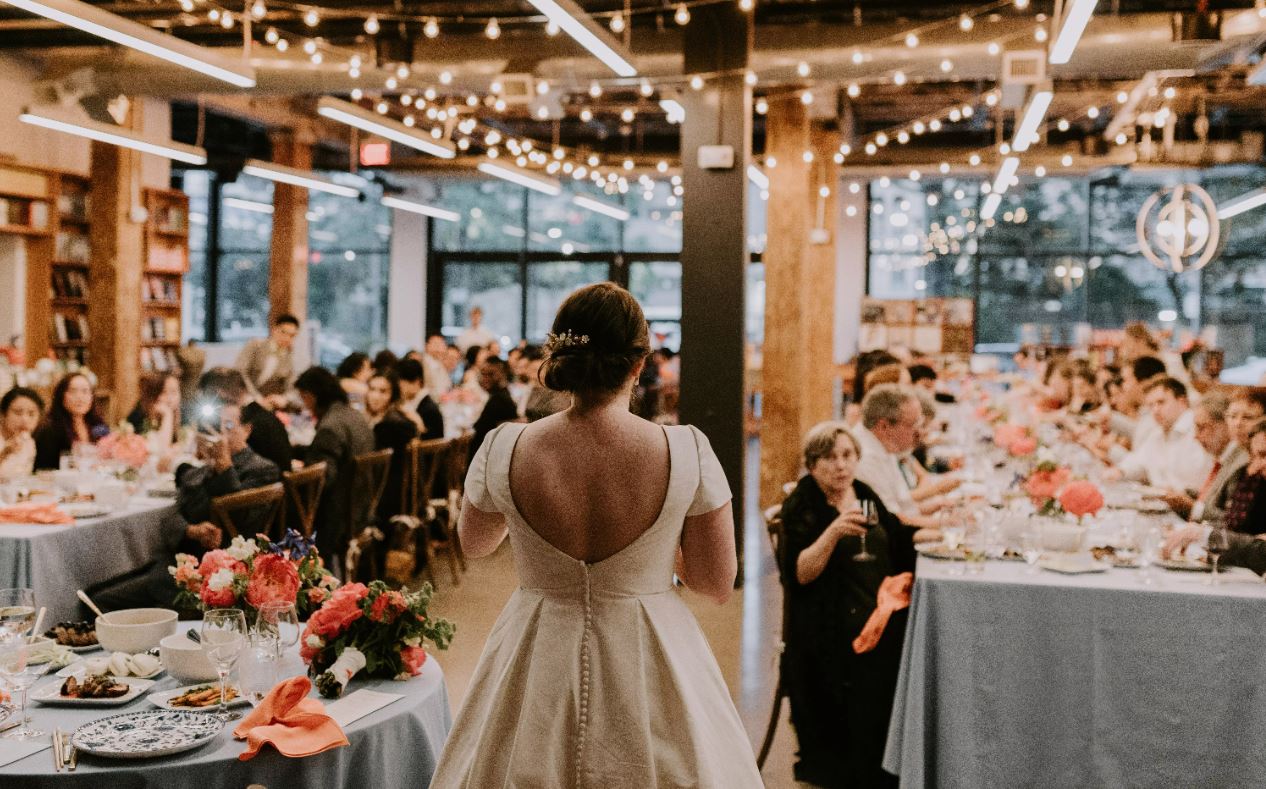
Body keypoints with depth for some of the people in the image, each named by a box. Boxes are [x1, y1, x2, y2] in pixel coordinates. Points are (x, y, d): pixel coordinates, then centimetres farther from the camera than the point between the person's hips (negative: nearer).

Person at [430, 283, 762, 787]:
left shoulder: (504, 449, -15)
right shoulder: (687, 451, -19)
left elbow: (472, 543, 6)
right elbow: (718, 584, -8)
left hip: (537, 665, 1)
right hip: (649, 665, 0)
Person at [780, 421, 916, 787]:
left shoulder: (867, 497, 11)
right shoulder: (800, 507, -5)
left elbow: (894, 552, 26)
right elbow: (800, 573, -18)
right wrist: (833, 531, -31)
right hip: (831, 642, -5)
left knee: (878, 725, 2)